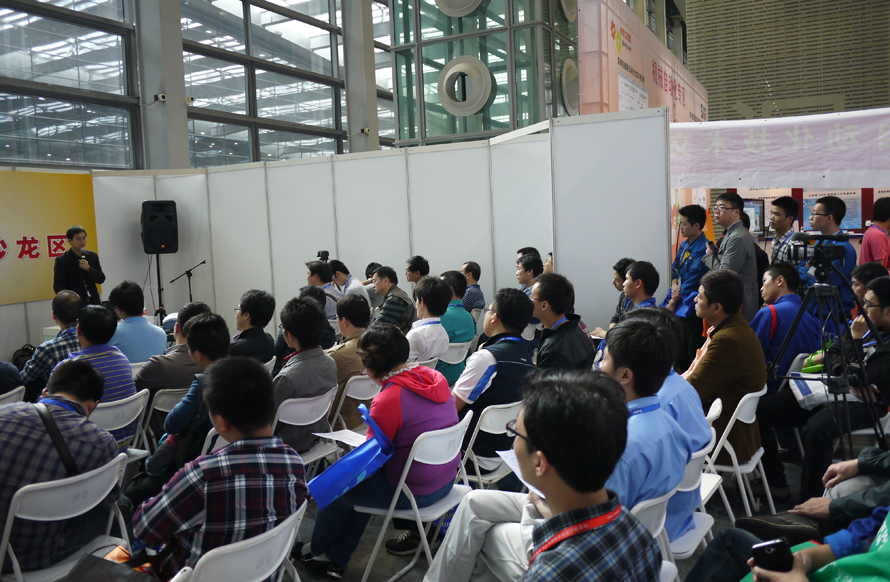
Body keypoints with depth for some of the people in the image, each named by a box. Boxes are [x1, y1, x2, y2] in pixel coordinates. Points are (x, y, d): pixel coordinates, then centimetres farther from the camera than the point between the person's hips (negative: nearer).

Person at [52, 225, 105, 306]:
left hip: (93, 303, 4)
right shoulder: (61, 260, -1)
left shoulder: (93, 256, 11)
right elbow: (58, 287, -4)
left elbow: (101, 279, 8)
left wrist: (89, 268, -10)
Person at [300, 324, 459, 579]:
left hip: (416, 491, -8)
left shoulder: (388, 400, -26)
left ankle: (318, 550, 40)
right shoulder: (434, 377, -3)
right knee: (359, 485, 24)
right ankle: (336, 560, 34)